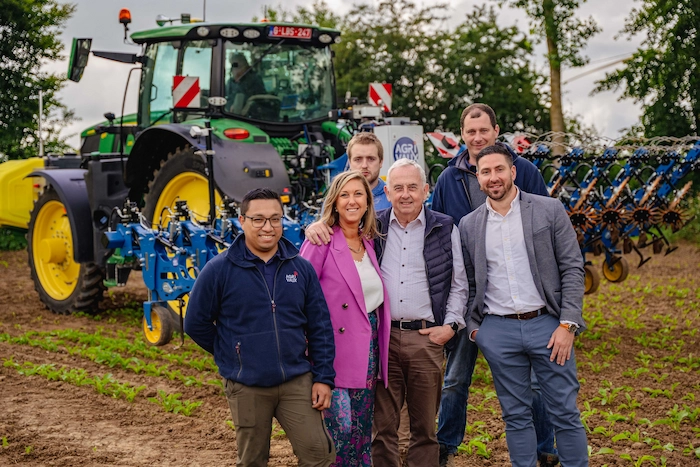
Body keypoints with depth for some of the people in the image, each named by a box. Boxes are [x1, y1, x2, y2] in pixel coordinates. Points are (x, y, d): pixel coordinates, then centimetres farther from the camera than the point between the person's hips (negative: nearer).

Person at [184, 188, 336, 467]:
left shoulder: (301, 268, 2)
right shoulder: (219, 270, -5)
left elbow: (320, 327, 4)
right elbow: (196, 323, 1)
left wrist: (324, 378, -1)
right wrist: (231, 355, 6)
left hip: (298, 381, 2)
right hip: (247, 388, -1)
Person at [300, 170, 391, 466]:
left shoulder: (370, 242, 10)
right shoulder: (321, 242, -10)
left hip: (367, 347, 6)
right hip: (335, 349, -6)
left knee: (363, 430, 11)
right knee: (341, 427, -12)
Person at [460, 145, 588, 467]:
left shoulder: (550, 210, 0)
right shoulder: (469, 225, 8)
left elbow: (573, 269, -2)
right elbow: (469, 283, 14)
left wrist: (568, 324, -9)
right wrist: (473, 327, 3)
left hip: (547, 324, -2)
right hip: (498, 331, 2)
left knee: (565, 413, 2)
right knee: (516, 415, 9)